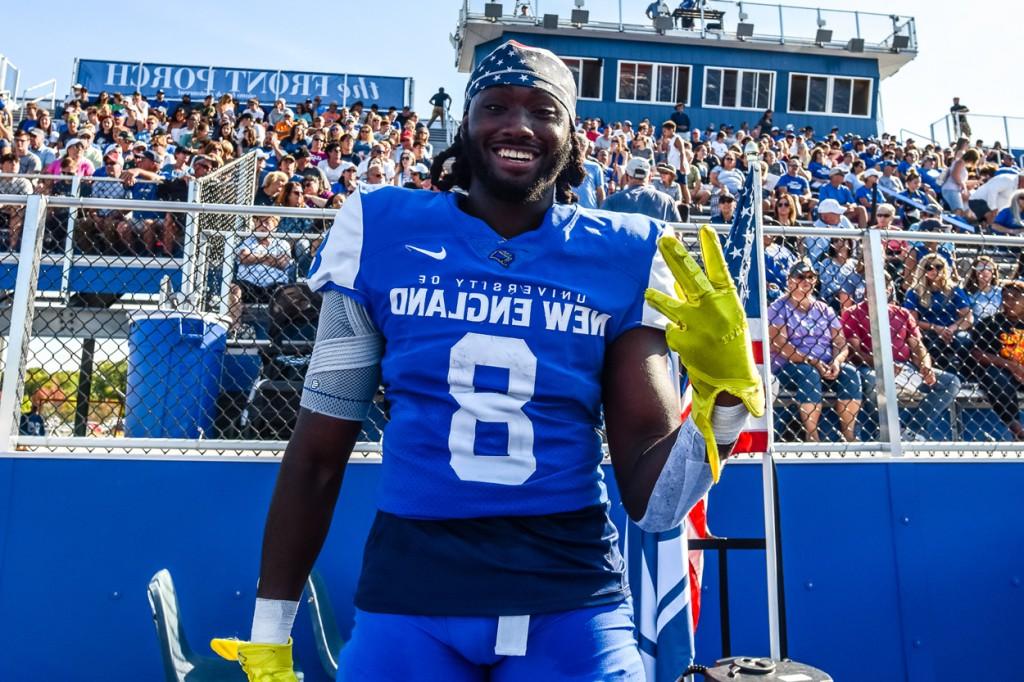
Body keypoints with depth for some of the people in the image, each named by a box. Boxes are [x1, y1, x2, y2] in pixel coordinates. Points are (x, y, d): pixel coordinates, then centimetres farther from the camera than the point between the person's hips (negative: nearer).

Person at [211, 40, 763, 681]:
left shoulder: (623, 257, -2)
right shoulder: (382, 233, -3)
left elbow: (651, 498, -2)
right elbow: (318, 455, 4)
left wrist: (725, 395, -20)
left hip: (572, 602, 1)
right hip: (407, 594, 0)